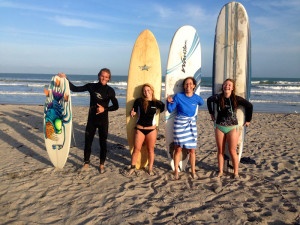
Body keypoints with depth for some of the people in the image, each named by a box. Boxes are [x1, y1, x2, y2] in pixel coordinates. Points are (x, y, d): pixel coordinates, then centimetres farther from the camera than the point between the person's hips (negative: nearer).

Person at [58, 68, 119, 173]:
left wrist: (104, 109, -15)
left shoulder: (110, 90, -5)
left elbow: (116, 106, -2)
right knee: (88, 141, 7)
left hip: (103, 120, -1)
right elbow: (75, 89, -1)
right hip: (92, 119, 2)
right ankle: (86, 163, 25)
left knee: (103, 142, 5)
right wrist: (66, 79, -10)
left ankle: (102, 164, 21)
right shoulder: (91, 86, -1)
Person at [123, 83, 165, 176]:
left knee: (150, 149, 10)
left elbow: (165, 108, 7)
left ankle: (150, 168, 24)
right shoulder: (138, 101, -5)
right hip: (139, 129, 0)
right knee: (136, 149, 6)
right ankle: (132, 167, 22)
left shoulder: (157, 102, -3)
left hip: (151, 129, 0)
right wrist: (132, 113, -12)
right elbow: (134, 112, 4)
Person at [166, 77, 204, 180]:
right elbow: (170, 110, -4)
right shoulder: (178, 96, -9)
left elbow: (202, 103, 22)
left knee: (192, 149, 6)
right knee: (178, 148, 2)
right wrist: (168, 102, -20)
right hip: (180, 123, -2)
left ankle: (193, 171, 20)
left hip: (191, 124, 2)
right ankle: (176, 171, 15)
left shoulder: (197, 98, -1)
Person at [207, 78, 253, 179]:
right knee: (220, 151, 8)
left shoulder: (236, 99, -9)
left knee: (232, 151, 1)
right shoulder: (218, 97, -4)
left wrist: (248, 120, 4)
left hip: (232, 127, -2)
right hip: (219, 127, 2)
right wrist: (211, 113, 18)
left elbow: (249, 106, 1)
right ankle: (220, 171, 20)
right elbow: (209, 100, 17)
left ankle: (236, 172, 14)